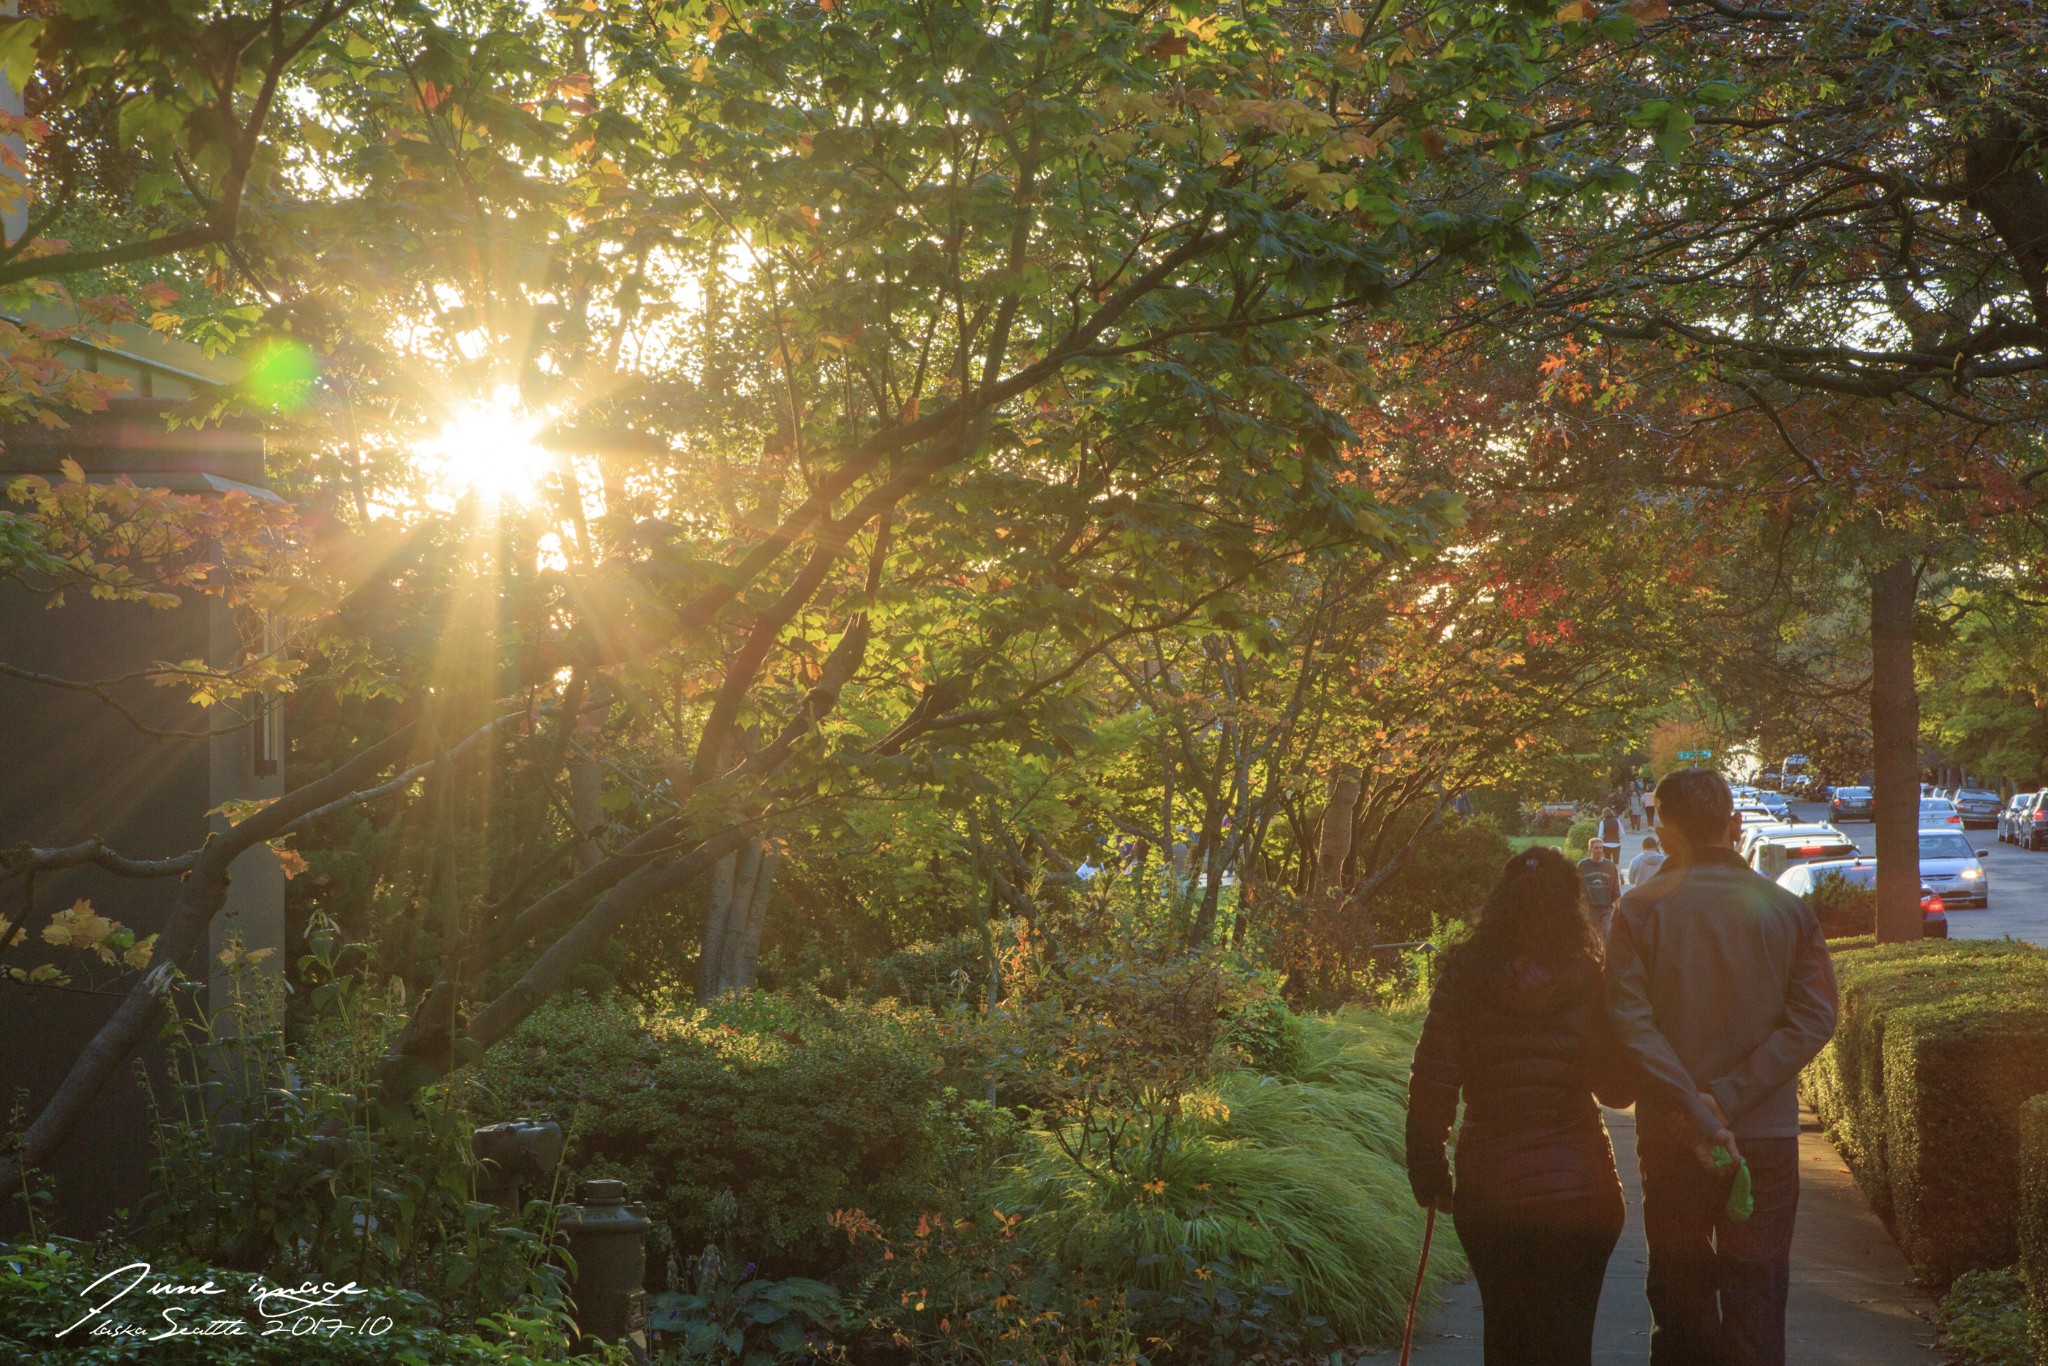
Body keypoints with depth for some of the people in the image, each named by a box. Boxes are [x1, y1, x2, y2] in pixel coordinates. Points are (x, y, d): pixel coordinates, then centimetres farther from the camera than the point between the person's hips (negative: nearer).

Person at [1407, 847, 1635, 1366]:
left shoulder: (1464, 976, -6)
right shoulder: (1587, 981, -7)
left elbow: (1432, 1086, -7)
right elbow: (1619, 1089, -1)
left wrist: (1427, 1169, 3)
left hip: (1489, 1192, 1)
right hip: (1580, 1189, -1)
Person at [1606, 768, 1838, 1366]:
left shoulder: (1640, 909, -5)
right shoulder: (1787, 908, 0)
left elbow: (1630, 1022, -16)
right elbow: (1814, 1017, -9)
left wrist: (1696, 1110, -18)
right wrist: (1728, 1098, -14)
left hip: (1669, 1136, 0)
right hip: (1768, 1134, 1)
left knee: (1680, 1293, 13)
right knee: (1756, 1295, 7)